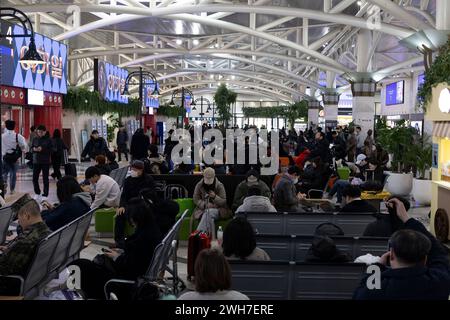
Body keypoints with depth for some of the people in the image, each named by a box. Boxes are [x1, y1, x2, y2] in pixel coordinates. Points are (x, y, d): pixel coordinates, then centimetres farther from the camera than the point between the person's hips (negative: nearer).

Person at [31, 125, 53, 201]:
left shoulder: (48, 140, -3)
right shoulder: (35, 140, 9)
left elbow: (51, 150, -8)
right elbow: (31, 148, 14)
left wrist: (42, 149, -19)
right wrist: (34, 149, -9)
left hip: (45, 162, -3)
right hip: (36, 161, 4)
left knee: (45, 179, 0)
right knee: (35, 178, 3)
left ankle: (45, 195, 9)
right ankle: (37, 193, 22)